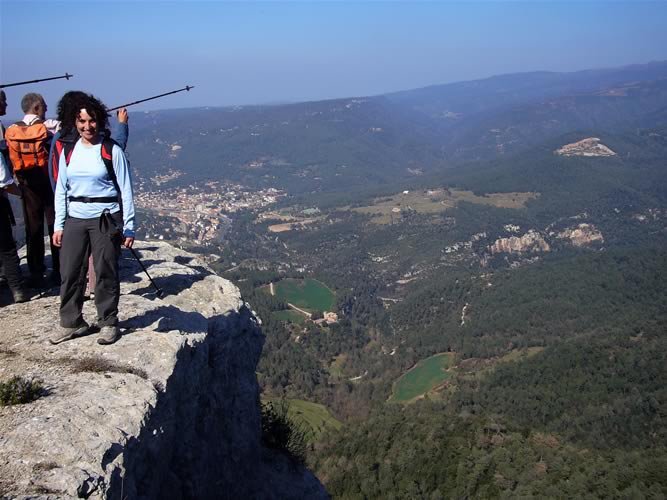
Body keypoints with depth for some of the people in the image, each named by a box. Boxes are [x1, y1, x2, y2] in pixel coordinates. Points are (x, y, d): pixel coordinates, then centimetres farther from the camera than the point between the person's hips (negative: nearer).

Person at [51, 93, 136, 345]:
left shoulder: (112, 151, -4)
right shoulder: (68, 151, 8)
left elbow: (125, 191, -3)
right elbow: (61, 190, 12)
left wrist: (128, 227, -6)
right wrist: (58, 225, 8)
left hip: (106, 218, -4)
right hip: (75, 219, 4)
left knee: (106, 272, 1)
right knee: (69, 272, 6)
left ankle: (108, 323, 15)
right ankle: (71, 323, 21)